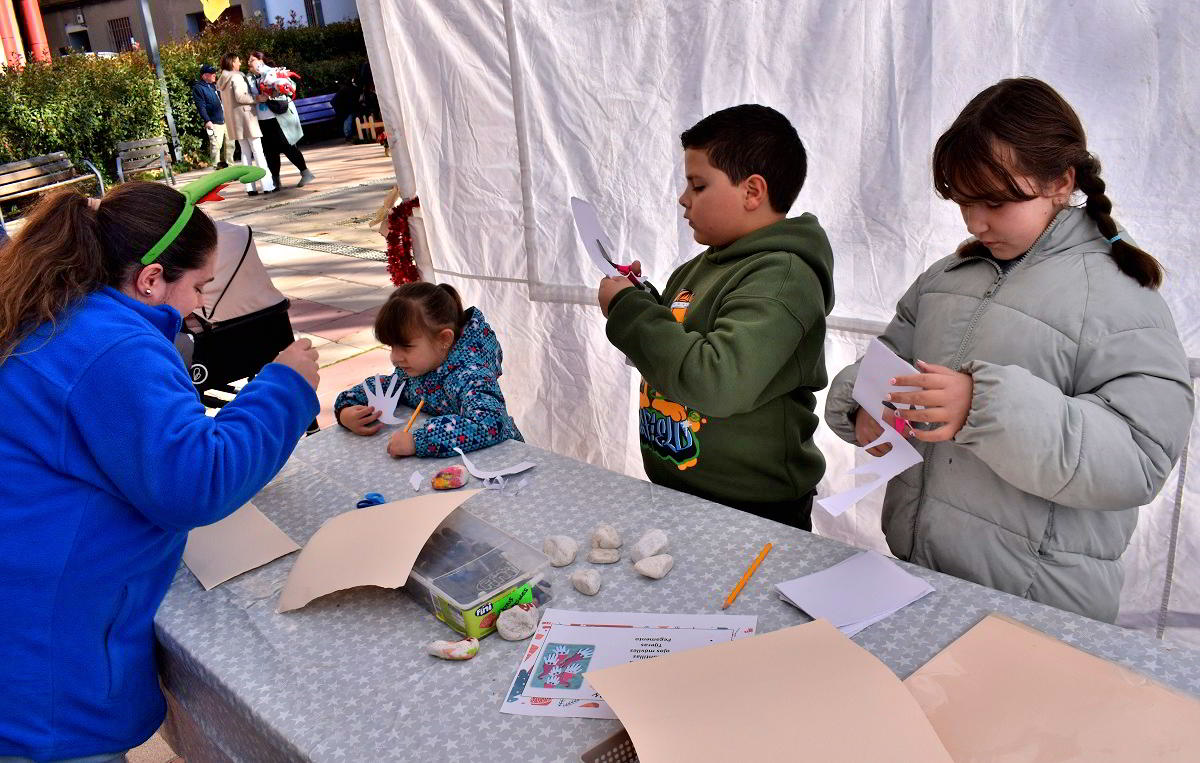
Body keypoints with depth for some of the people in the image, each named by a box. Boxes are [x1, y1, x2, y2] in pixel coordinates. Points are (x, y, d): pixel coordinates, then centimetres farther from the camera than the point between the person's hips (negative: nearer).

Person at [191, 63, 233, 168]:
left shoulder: (214, 85, 18)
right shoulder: (198, 88, -5)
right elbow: (201, 106, -13)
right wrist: (207, 121, -23)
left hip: (226, 120, 8)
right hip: (214, 123, -8)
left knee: (229, 144, 12)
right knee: (216, 146, -12)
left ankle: (228, 164, 24)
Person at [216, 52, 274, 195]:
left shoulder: (223, 81, 17)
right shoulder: (236, 77, -10)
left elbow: (225, 102, 18)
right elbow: (240, 97, -20)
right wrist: (257, 99, -12)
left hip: (233, 120, 8)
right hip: (245, 116, -8)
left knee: (245, 152, 9)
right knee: (258, 151, -7)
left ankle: (250, 187, 4)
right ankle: (267, 185, -10)